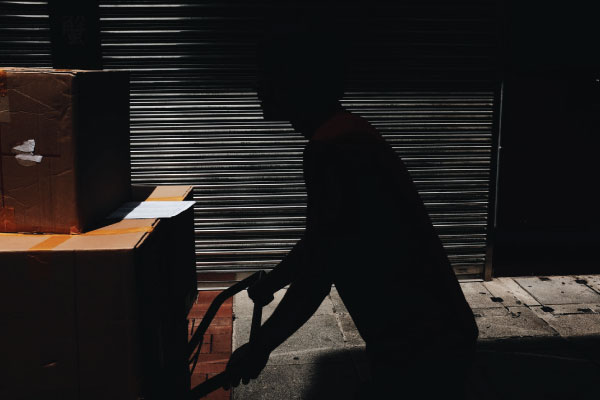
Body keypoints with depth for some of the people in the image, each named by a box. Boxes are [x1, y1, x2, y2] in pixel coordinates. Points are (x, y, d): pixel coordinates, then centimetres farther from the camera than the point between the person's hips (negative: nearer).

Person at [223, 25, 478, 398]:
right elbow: (320, 241, 21)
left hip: (421, 343, -9)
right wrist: (269, 284, 34)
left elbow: (317, 274, -21)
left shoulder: (333, 155, -23)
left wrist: (261, 347, -7)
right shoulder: (351, 138, 9)